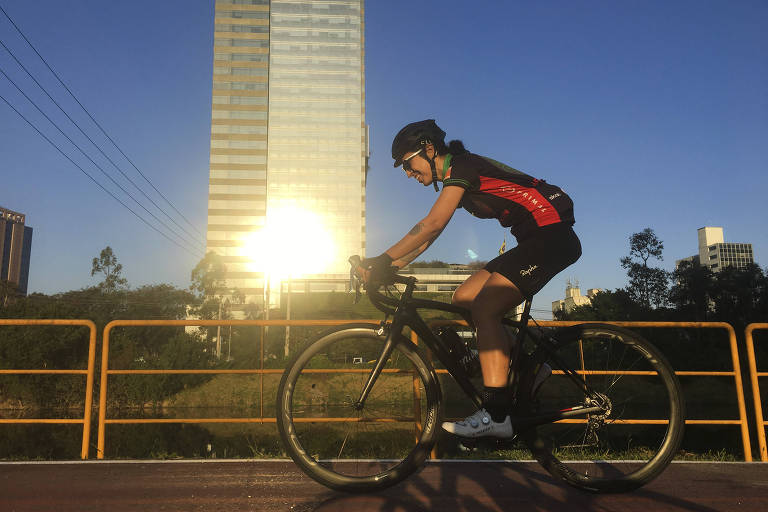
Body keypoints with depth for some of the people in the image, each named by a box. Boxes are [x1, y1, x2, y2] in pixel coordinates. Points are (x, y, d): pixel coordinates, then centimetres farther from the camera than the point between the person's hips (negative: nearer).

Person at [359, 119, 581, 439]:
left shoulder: (461, 165, -12)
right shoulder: (455, 178, 17)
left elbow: (432, 224, -24)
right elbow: (429, 234, 17)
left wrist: (383, 260, -25)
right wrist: (391, 266, 9)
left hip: (552, 234, -10)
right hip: (535, 239, 10)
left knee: (484, 308, -19)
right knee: (463, 298, 4)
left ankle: (495, 415, -19)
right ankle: (521, 362, 10)